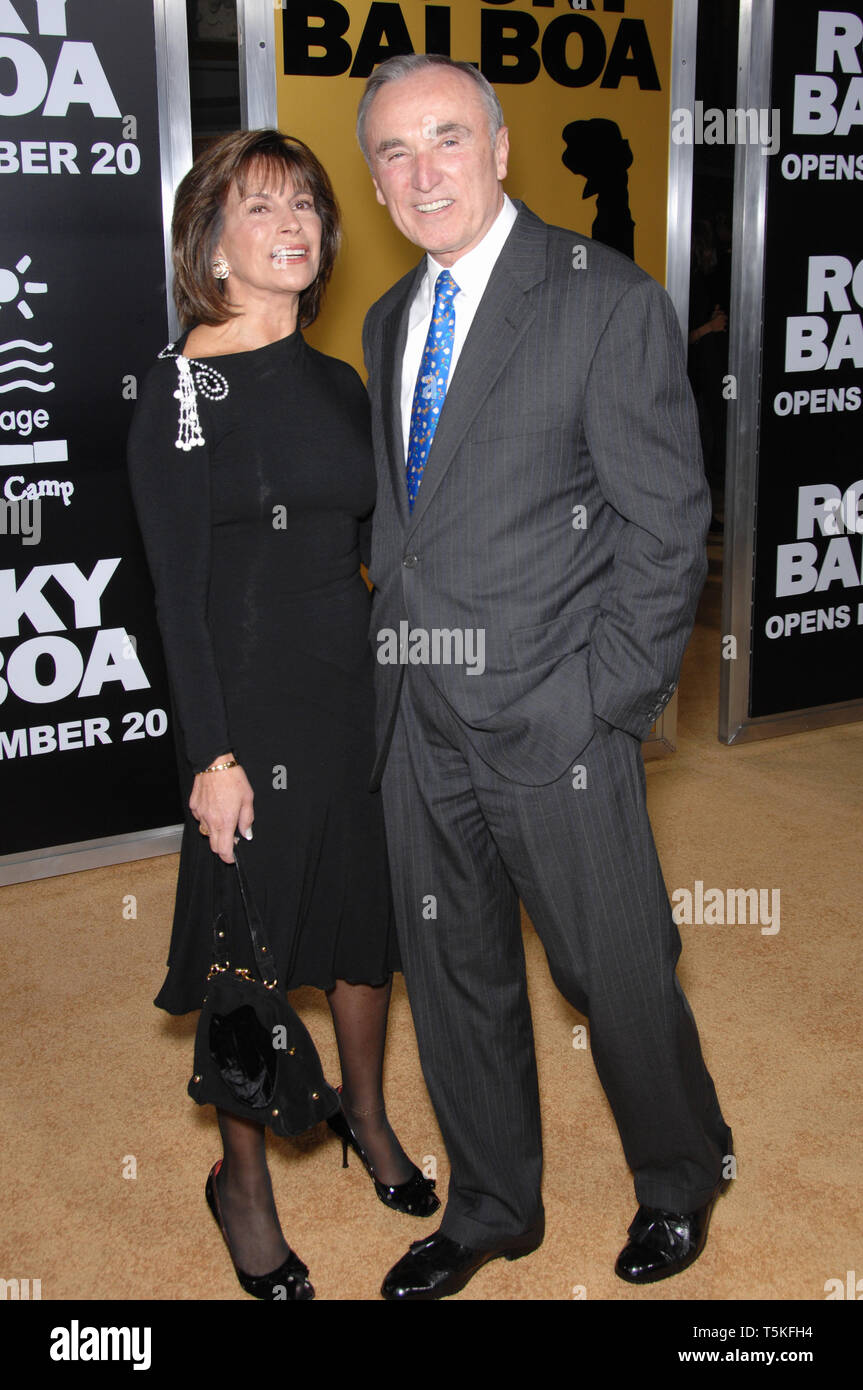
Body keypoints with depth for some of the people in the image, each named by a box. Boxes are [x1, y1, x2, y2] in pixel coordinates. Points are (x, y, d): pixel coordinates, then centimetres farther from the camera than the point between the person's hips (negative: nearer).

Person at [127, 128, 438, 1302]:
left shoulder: (338, 383, 7)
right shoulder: (183, 389, -10)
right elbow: (178, 589, -12)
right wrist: (212, 754, -14)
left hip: (362, 687, 6)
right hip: (255, 704, -5)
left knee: (368, 917, 18)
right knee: (252, 948, 8)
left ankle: (365, 1113, 44)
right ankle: (243, 1183, 30)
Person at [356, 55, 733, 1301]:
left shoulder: (609, 302, -9)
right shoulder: (389, 321, 12)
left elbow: (667, 528, -11)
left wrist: (606, 700, -14)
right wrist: (389, 659, 8)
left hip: (555, 723, -6)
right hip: (421, 725, 6)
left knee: (618, 975, 9)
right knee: (453, 978, 17)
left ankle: (682, 1178, 38)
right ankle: (491, 1209, 38)